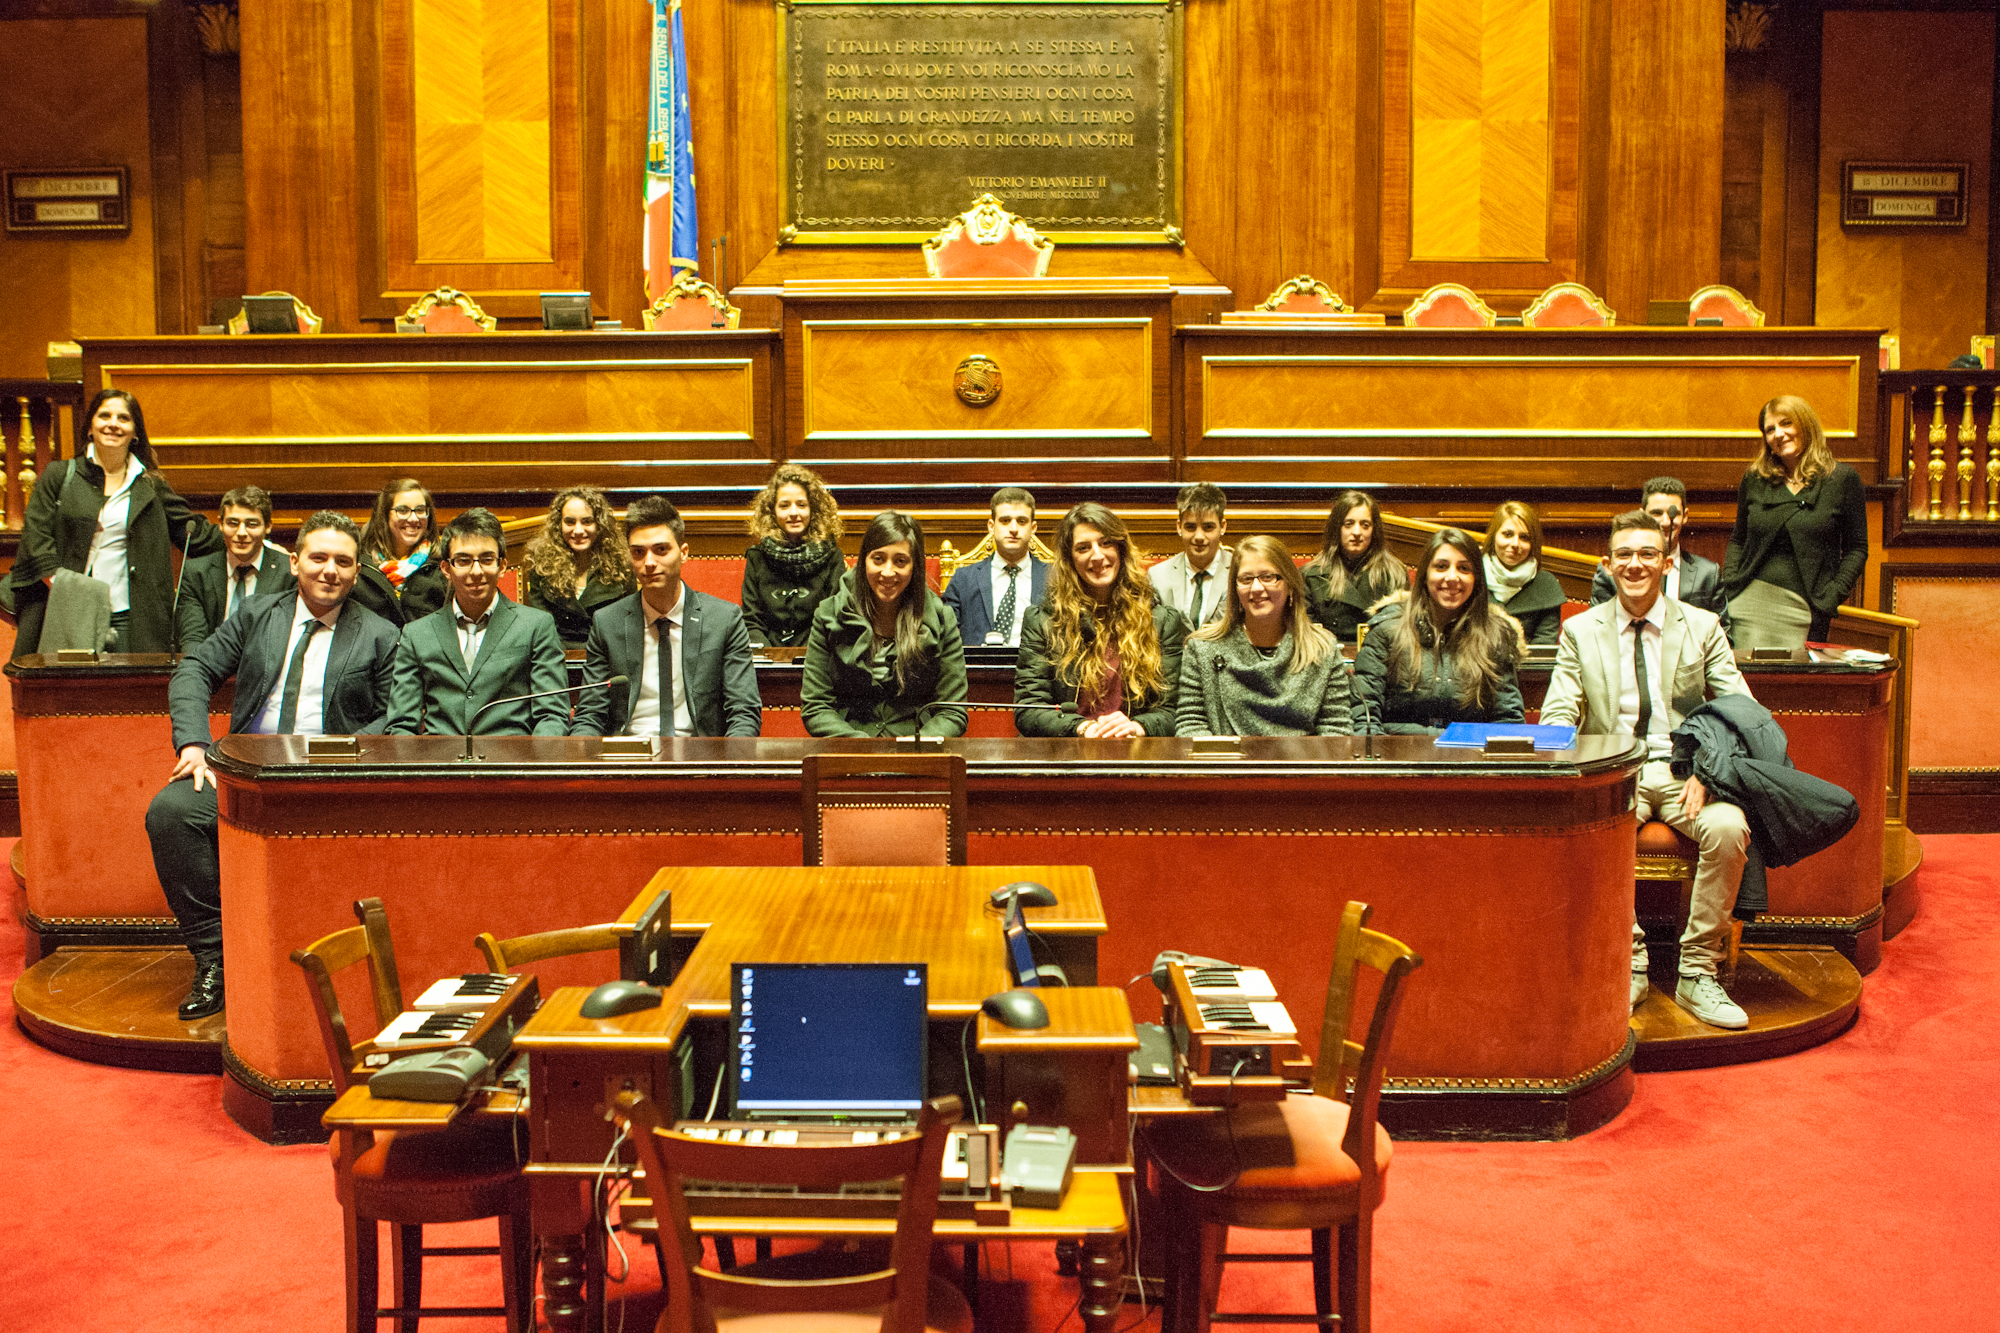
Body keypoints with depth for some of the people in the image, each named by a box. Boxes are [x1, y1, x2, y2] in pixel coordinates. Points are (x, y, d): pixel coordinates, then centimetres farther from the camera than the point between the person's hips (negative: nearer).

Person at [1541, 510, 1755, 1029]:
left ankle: (1697, 973, -18)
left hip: (1683, 769, 1)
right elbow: (1557, 715, 4)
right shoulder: (1580, 631, 10)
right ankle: (1628, 964, -18)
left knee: (1728, 828, -31)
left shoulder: (1702, 627, 9)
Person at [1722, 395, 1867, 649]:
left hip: (1801, 611, -2)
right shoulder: (1754, 480, 12)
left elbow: (1856, 549, 5)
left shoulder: (1843, 479, 4)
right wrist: (1729, 587, 4)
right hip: (1749, 603, 2)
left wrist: (1829, 600, -7)